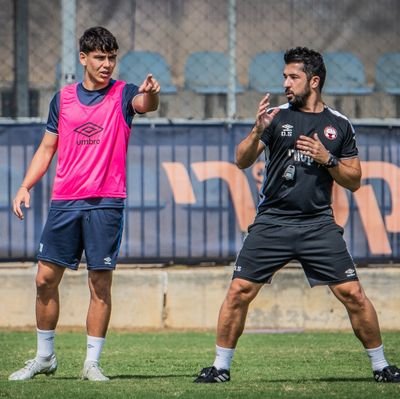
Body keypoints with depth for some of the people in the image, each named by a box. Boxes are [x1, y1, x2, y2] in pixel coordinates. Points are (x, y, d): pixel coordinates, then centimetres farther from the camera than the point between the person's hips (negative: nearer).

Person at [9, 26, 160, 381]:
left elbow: (145, 105, -23)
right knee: (46, 278, 3)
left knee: (100, 284, -3)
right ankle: (45, 357, 17)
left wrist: (151, 94, -47)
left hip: (106, 203, -3)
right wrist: (26, 186, 4)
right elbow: (47, 148, 16)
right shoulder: (63, 98, 11)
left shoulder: (123, 94, 1)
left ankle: (92, 363, 5)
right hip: (64, 202, 3)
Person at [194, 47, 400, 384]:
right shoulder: (277, 116, 4)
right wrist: (258, 131, -20)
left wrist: (327, 159, -9)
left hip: (319, 223, 0)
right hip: (272, 222, 0)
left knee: (352, 294, -5)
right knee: (239, 291, -6)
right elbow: (242, 161, -2)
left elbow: (354, 181, 8)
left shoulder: (339, 125, 7)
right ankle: (221, 366, 5)